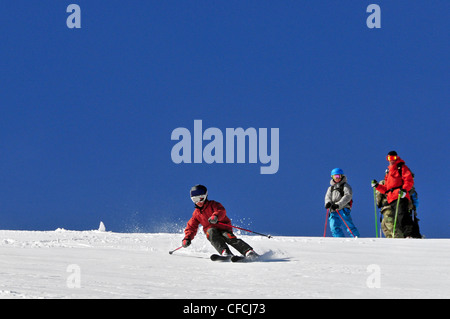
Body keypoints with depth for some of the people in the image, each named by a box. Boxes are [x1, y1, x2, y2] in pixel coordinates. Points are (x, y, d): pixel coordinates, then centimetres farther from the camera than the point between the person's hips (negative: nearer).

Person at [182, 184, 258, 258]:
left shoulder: (212, 204, 0)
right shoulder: (196, 214, 15)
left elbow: (222, 211, -20)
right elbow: (191, 227, 20)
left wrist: (215, 216, -43)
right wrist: (187, 238, 2)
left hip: (224, 228, -3)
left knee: (230, 238, -31)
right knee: (211, 231, -32)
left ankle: (249, 252, -39)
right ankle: (225, 252, -49)